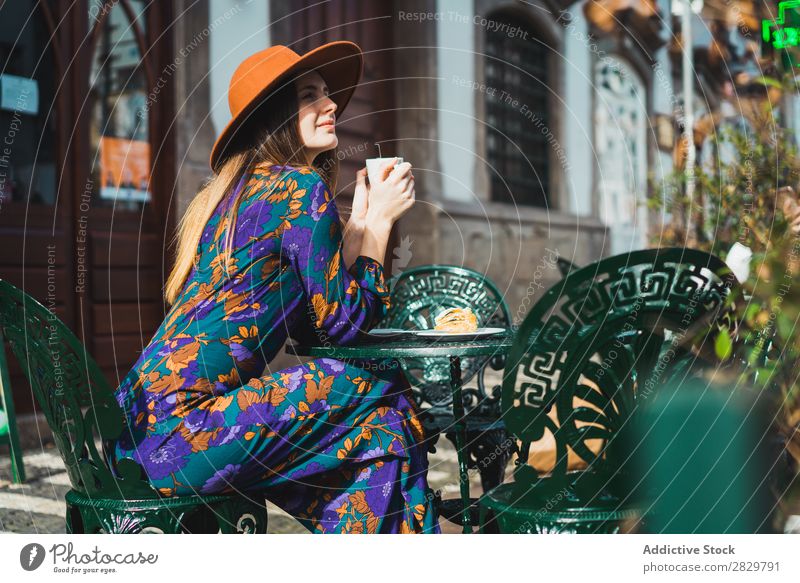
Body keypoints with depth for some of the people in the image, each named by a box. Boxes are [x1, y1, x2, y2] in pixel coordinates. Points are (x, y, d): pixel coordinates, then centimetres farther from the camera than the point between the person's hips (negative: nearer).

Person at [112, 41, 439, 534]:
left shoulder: (236, 191, 19)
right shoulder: (301, 186, -8)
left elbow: (310, 327, 18)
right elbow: (343, 323, -5)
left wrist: (360, 222, 19)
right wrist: (380, 219, 5)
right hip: (184, 433, -10)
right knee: (384, 388, -2)